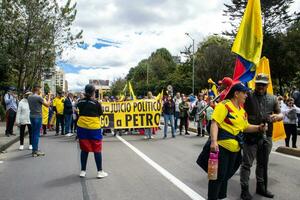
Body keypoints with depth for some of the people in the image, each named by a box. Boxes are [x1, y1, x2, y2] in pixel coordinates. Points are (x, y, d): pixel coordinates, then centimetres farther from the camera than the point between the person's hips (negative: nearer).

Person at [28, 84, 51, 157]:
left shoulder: (29, 97, 7)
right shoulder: (39, 97, -15)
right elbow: (47, 105, -10)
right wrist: (49, 98, 5)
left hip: (32, 116, 8)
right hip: (38, 117, -8)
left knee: (33, 133, 15)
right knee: (37, 134, -2)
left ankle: (34, 149, 23)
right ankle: (35, 151, 2)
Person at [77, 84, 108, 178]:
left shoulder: (80, 102, -1)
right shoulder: (96, 103, -12)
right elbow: (101, 114, -1)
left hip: (82, 127, 4)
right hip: (94, 128, -4)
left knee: (84, 149, 13)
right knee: (97, 150, 5)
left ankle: (83, 171, 21)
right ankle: (100, 172, 11)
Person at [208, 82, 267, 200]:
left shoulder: (242, 110, 13)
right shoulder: (224, 105, -13)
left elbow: (245, 127, 19)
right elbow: (214, 123, -21)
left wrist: (258, 128, 2)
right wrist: (213, 141, -31)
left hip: (235, 149, 9)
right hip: (221, 146, -8)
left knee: (226, 175, 20)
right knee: (218, 176, -1)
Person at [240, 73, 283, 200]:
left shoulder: (273, 99, 11)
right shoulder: (248, 96, -2)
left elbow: (281, 115, 15)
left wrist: (277, 116, -6)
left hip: (266, 136, 5)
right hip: (251, 135, -4)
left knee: (263, 164, 17)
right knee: (247, 163, 0)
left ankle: (261, 187, 32)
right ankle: (244, 189, 9)